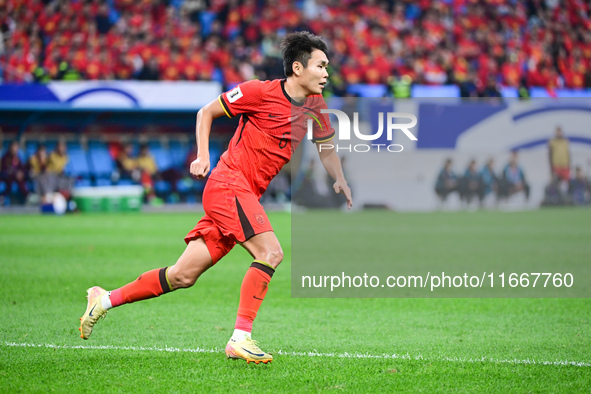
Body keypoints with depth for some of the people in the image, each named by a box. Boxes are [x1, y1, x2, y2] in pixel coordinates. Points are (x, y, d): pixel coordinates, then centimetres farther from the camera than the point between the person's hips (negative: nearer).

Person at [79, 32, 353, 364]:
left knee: (183, 277, 6)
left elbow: (327, 149, 22)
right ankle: (241, 339, -23)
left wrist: (340, 179, 3)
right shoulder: (260, 92, -9)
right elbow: (206, 112, 2)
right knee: (271, 252, -24)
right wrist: (203, 157, -9)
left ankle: (106, 299, 17)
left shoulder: (315, 106, 9)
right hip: (228, 184, -7)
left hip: (245, 196, 7)